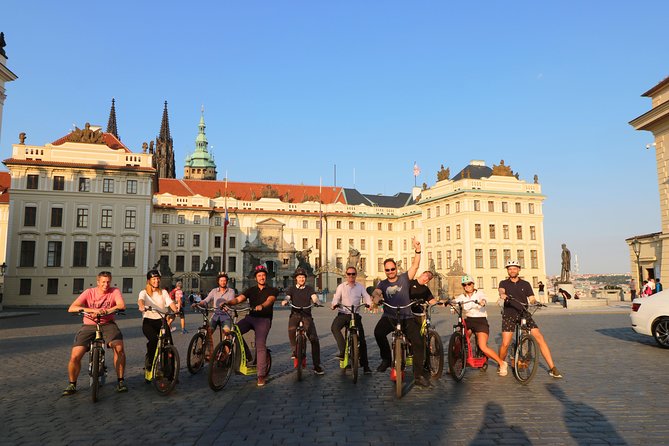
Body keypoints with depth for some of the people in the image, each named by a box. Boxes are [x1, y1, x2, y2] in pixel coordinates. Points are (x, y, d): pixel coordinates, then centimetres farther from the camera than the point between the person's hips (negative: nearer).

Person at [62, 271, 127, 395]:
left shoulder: (114, 291, -3)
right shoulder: (89, 292, -3)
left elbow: (121, 305, -19)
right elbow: (71, 308, -14)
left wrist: (105, 311, -35)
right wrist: (92, 310, -28)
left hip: (107, 324, -1)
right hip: (89, 326, 1)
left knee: (119, 347, -26)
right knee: (75, 356, -15)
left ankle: (120, 381, -10)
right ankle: (72, 384, 12)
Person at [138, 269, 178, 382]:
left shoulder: (163, 292, 14)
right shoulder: (144, 292, 7)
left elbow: (170, 302, -3)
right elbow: (141, 300, -16)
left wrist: (176, 310, -24)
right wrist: (141, 306, -40)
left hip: (161, 320, 2)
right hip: (148, 321, -2)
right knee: (153, 339, -29)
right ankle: (148, 368, -10)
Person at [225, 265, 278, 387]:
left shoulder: (272, 290, 4)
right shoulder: (251, 290, 14)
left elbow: (269, 300, -17)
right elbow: (238, 299, 0)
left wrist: (261, 306, -40)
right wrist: (227, 303, -21)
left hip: (264, 319, -4)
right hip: (250, 317, 4)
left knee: (260, 345, -17)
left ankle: (262, 375, -12)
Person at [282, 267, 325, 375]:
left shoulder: (309, 289, 10)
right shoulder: (291, 289, 12)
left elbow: (314, 297, -7)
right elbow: (287, 297, -4)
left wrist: (316, 301, -31)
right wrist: (285, 301, -29)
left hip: (307, 315, 1)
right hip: (295, 314, 0)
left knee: (314, 339, -10)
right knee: (291, 329, -34)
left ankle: (317, 366, -1)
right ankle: (295, 350, -9)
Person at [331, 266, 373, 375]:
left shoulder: (360, 287, 11)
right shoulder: (341, 286, 9)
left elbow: (367, 297, -1)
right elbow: (336, 298, -1)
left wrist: (370, 304, -23)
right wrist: (334, 304, -24)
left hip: (355, 315, 0)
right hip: (343, 314, 0)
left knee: (361, 338, -4)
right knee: (334, 327, -31)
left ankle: (365, 365, 4)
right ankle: (343, 350, -27)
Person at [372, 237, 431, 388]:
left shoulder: (404, 278, 6)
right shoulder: (382, 284, 9)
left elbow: (415, 265, -6)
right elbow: (377, 292, -11)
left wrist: (417, 250, -21)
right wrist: (376, 298, -36)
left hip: (407, 317, -1)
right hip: (389, 317, 1)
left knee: (419, 343, -14)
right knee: (378, 332, -28)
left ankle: (418, 375, -1)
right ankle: (386, 358, -4)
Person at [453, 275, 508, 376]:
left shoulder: (479, 293, -3)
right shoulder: (462, 297, 7)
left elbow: (484, 299, -25)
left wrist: (482, 302, -49)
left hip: (480, 321, -4)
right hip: (468, 321, 4)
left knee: (483, 347, -16)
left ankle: (502, 364, 2)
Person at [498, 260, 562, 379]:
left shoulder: (525, 284, 12)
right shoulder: (504, 283, 8)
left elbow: (532, 298, 3)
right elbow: (501, 290, -14)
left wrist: (532, 301, -21)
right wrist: (502, 294, -38)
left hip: (524, 314, 1)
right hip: (509, 315, -1)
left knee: (540, 338, -13)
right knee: (505, 344, -10)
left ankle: (552, 368, -7)